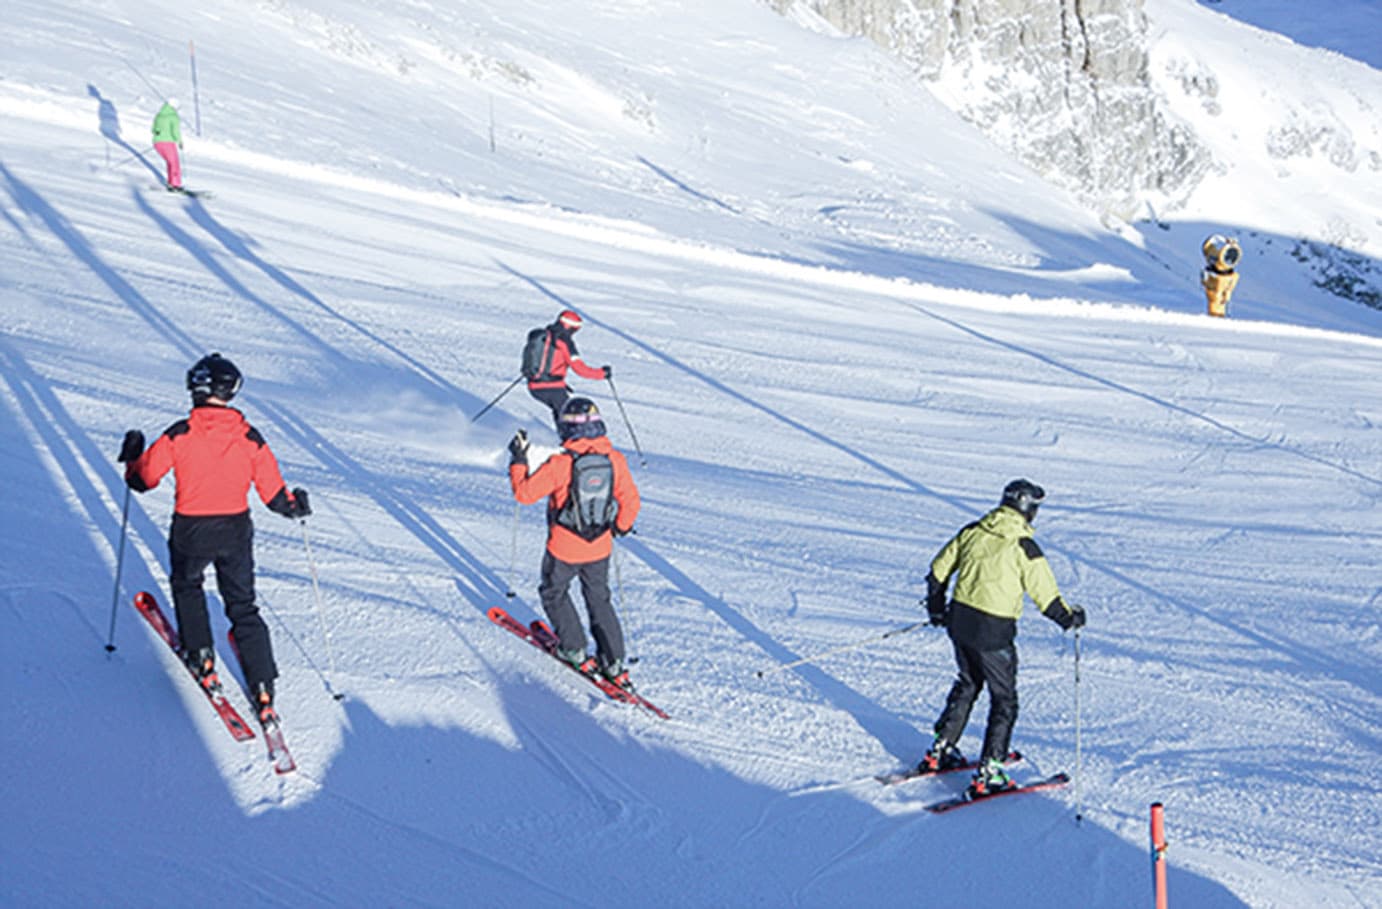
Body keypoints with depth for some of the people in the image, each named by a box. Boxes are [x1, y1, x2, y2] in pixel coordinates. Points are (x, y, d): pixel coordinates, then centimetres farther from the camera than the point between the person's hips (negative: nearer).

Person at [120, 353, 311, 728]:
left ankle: (201, 657, 26)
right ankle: (263, 688, 5)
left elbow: (143, 479, -4)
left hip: (190, 531, -2)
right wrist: (295, 506, 17)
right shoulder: (249, 437, -8)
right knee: (243, 607, 11)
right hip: (236, 530, 2)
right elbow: (273, 494, -4)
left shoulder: (179, 435, -13)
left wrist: (132, 456, 17)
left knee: (186, 586, 30)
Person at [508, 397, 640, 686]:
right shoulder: (615, 460, -9)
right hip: (600, 548, 4)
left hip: (564, 548, -4)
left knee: (554, 593, 23)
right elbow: (631, 501, 1)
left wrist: (518, 460, 0)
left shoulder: (560, 463, -22)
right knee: (599, 600, 21)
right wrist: (621, 527, 20)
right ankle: (614, 663, 19)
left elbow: (525, 493, -14)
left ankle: (574, 650, 26)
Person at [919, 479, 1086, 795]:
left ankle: (941, 749, 30)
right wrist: (1069, 618, 7)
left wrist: (936, 607, 26)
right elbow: (1045, 596, -11)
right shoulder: (1024, 547, -13)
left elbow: (939, 569, 12)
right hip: (992, 633, -6)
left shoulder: (972, 531, 4)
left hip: (959, 622, 6)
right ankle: (988, 773, 5)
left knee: (967, 684, 26)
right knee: (1004, 700, 8)